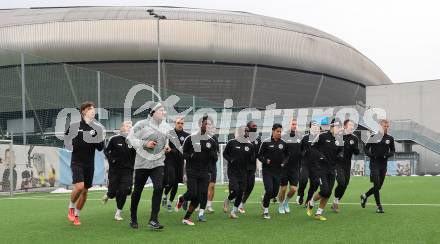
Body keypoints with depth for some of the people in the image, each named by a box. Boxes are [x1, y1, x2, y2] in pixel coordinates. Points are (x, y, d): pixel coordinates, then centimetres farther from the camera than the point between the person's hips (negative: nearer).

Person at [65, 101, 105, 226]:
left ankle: (76, 215, 25)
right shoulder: (74, 126, -5)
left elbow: (100, 148, 2)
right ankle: (71, 208, 6)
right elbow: (66, 141, 5)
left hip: (90, 164, 4)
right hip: (77, 162, -3)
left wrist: (100, 138, -15)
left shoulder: (97, 128, 2)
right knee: (79, 186, -21)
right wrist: (71, 144, -16)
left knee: (85, 190, 7)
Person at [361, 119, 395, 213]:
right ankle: (379, 206, -1)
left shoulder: (390, 138, 6)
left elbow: (393, 150, 12)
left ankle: (364, 196, 33)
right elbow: (366, 148, 3)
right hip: (374, 164, -4)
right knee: (376, 185, -9)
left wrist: (387, 154, -10)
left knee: (379, 186, 9)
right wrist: (371, 155, -16)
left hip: (383, 165, 4)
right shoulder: (374, 136, -3)